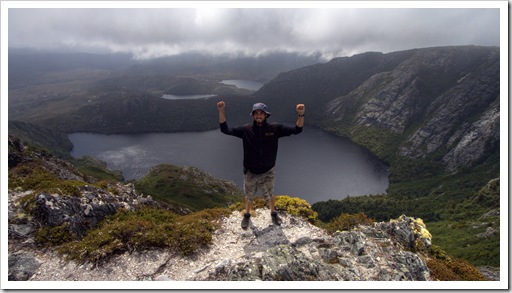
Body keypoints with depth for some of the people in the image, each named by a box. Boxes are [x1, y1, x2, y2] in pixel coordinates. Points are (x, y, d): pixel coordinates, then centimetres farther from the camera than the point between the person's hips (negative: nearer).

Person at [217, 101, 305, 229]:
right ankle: (247, 215, 49)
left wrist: (301, 114, -36)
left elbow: (296, 130, -17)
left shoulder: (275, 129, -15)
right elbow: (225, 129, -17)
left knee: (270, 196, 22)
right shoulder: (246, 130, -15)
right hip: (250, 173, 0)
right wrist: (221, 111, -30)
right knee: (249, 197, 22)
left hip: (267, 173, 0)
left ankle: (273, 214, 51)